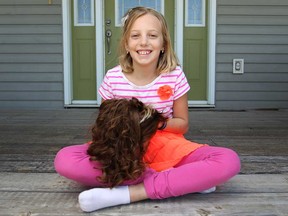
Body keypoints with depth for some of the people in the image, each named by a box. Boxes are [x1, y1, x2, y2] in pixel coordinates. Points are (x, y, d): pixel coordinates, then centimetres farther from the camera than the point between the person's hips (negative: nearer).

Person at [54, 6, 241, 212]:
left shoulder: (175, 76, -9)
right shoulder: (112, 78, -9)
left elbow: (183, 124, 2)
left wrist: (160, 122, -19)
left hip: (164, 146, 0)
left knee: (229, 161, -26)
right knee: (65, 159, -29)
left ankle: (128, 193, -27)